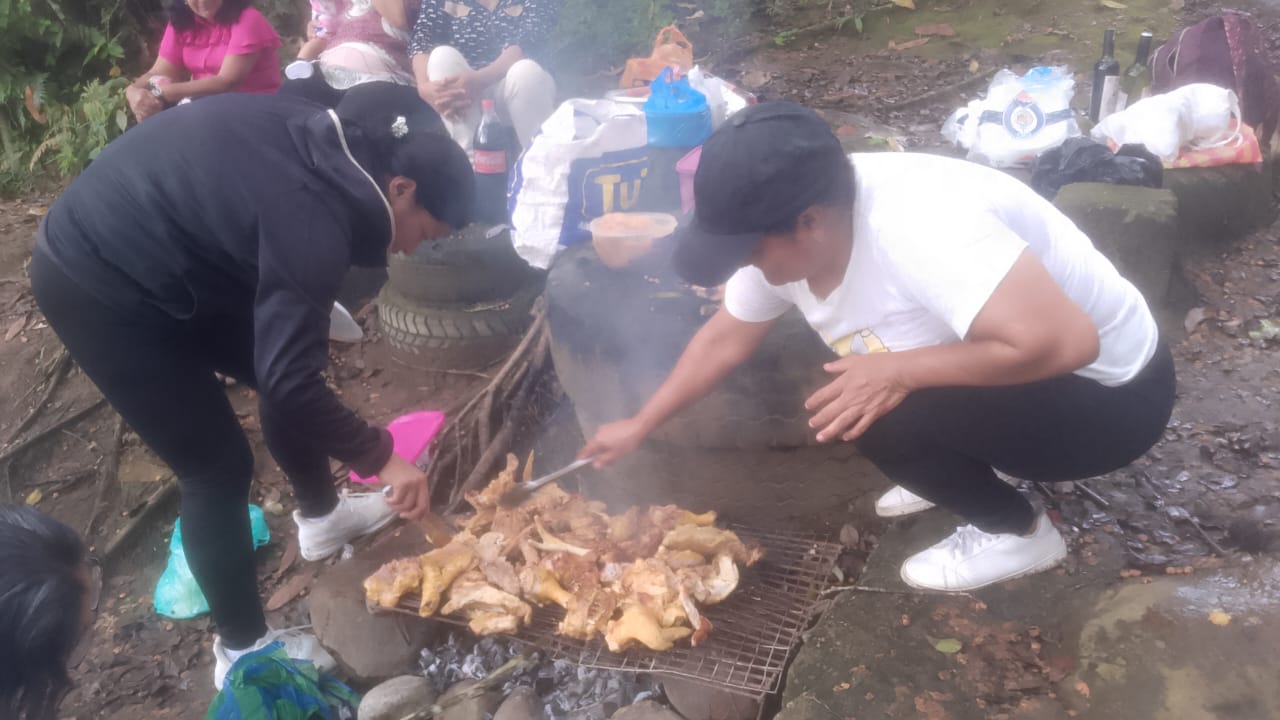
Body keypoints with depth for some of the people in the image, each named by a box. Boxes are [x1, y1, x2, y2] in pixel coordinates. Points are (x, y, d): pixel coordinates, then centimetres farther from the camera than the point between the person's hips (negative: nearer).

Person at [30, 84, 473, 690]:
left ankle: (321, 517, 36)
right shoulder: (312, 219, -31)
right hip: (99, 284, -9)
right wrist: (380, 456, -19)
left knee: (285, 371, 15)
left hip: (155, 253, 9)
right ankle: (241, 649, 16)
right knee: (218, 468, -3)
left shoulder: (330, 144, -6)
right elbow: (289, 385, -30)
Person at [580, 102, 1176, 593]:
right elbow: (725, 338, 3)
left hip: (1110, 394, -8)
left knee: (880, 413, -26)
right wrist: (640, 426, 6)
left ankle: (1015, 532, 0)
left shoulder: (917, 227, -37)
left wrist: (900, 373, -32)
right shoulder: (786, 233, -11)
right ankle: (973, 465, 17)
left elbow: (1064, 343, -40)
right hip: (995, 369, 8)